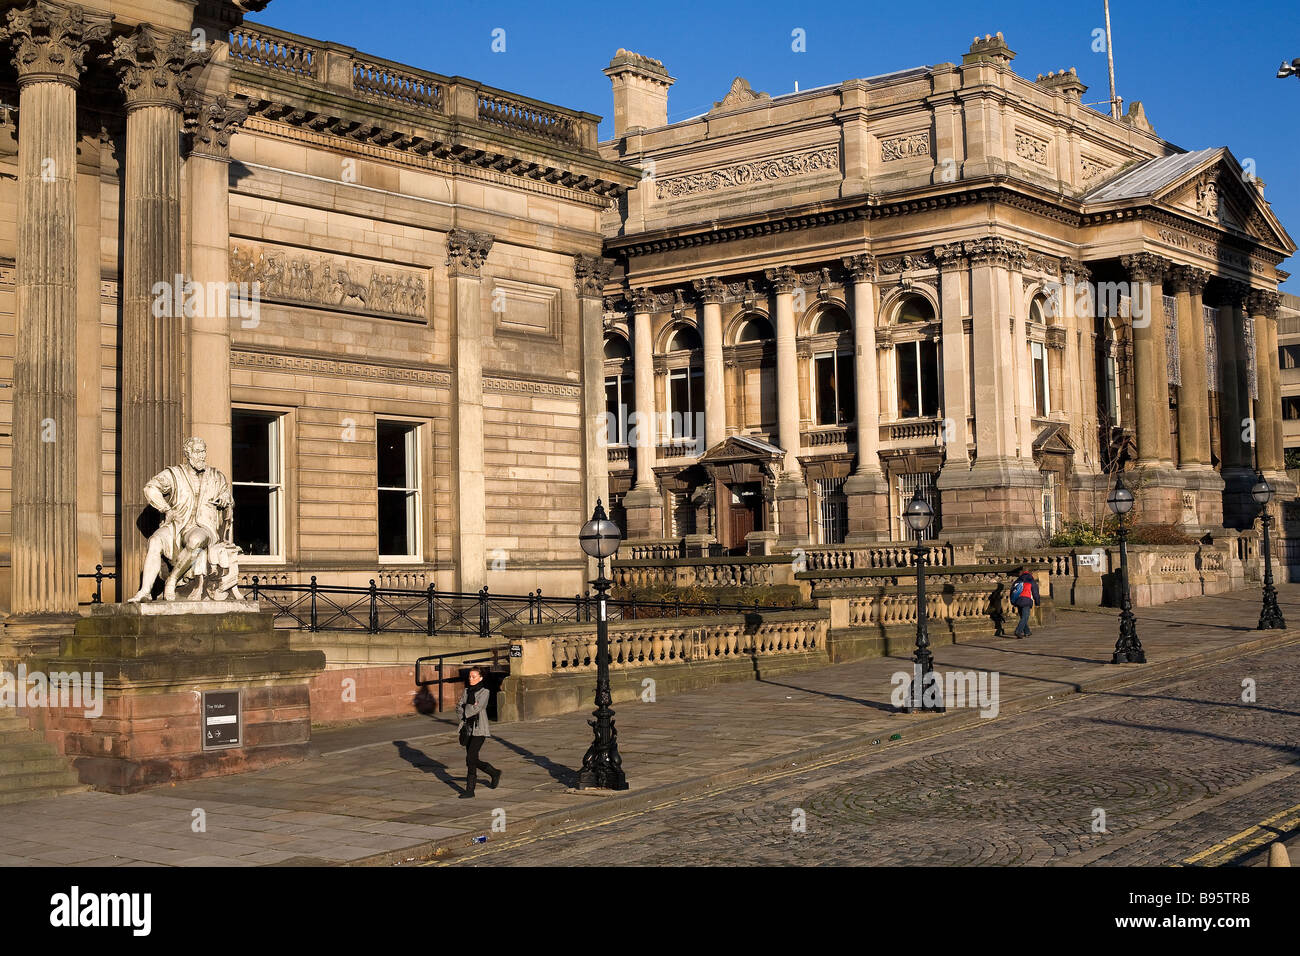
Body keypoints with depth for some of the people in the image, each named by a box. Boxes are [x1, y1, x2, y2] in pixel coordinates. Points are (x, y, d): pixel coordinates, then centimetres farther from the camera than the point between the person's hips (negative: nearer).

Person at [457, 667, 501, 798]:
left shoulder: (484, 691, -6)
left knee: (470, 759, -13)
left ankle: (470, 790, -8)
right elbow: (458, 708, 4)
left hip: (479, 729, -7)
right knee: (473, 760, 9)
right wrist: (470, 708, -14)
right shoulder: (466, 691, 12)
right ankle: (494, 773, 32)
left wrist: (464, 709, -2)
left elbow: (476, 708, -17)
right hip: (468, 728, 7)